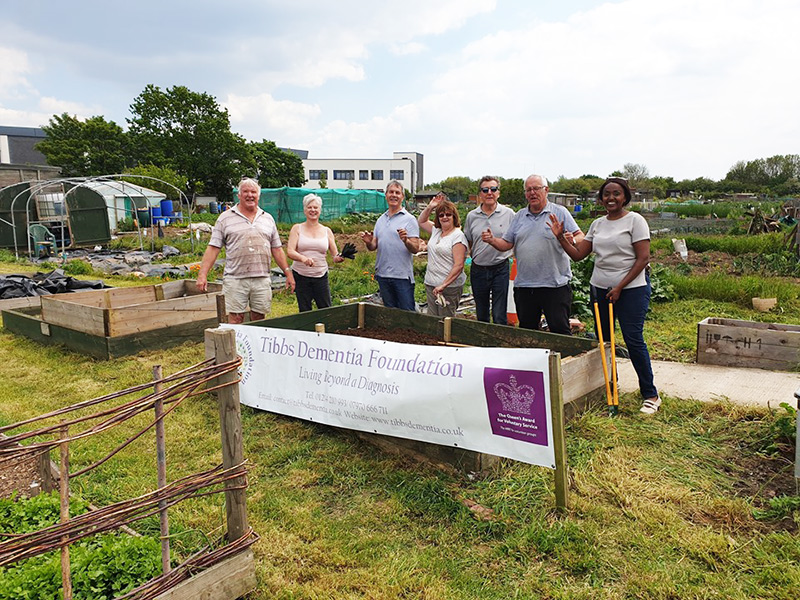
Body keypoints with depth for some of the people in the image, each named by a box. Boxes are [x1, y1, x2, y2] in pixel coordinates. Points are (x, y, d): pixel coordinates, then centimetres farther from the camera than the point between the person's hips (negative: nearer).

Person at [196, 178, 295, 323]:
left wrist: (288, 273, 11)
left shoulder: (268, 218, 15)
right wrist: (202, 275, -7)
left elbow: (277, 249, 16)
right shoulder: (225, 218, 5)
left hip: (262, 279, 3)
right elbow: (213, 248, 1)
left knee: (259, 319, 6)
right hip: (235, 279, -2)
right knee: (235, 319, -3)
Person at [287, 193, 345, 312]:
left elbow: (335, 255, 7)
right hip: (300, 276, -1)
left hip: (321, 276, 1)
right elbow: (290, 251, -9)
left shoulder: (327, 231, 8)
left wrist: (339, 258, -18)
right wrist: (303, 258, -29)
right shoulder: (297, 228, 3)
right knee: (304, 312, 4)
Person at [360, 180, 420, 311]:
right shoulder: (380, 220, 14)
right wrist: (369, 242, -7)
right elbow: (373, 246, 14)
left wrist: (405, 241, -29)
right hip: (382, 275, 6)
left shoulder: (409, 219, -3)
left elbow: (415, 249, -9)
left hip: (402, 275, -5)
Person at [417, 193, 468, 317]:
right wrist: (430, 207, 14)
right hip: (430, 284, 7)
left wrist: (443, 285, -23)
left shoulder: (458, 236, -11)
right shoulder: (436, 231, 12)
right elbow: (421, 221, 31)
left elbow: (458, 265, -18)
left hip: (450, 287, -7)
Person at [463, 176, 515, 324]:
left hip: (500, 269, -2)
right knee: (481, 316, 14)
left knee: (500, 317, -2)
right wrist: (475, 256, 6)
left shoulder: (509, 214, -2)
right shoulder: (471, 216, 4)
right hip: (478, 270, 3)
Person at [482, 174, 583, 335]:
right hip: (523, 285, 5)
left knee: (560, 331, -2)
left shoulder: (560, 212, 1)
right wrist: (492, 240, -8)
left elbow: (580, 237, -4)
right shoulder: (520, 216, 14)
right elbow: (507, 244, 11)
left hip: (555, 285, -4)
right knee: (527, 332, 14)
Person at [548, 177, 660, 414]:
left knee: (633, 339, -8)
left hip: (631, 289, -6)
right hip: (599, 288, 6)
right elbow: (578, 254, 10)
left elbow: (643, 258, -10)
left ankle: (650, 394, 4)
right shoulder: (597, 224, 12)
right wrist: (560, 237, -5)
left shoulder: (635, 220, -5)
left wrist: (620, 287, -14)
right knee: (602, 339, 9)